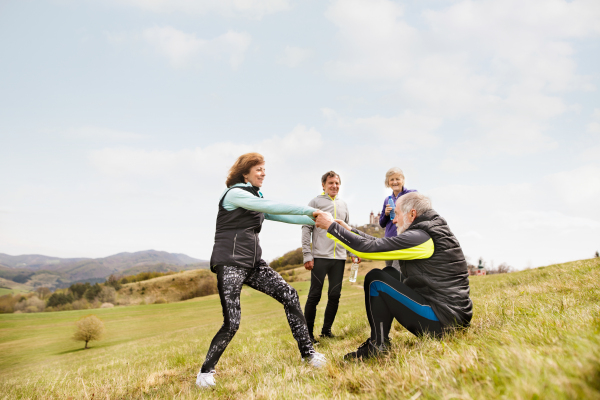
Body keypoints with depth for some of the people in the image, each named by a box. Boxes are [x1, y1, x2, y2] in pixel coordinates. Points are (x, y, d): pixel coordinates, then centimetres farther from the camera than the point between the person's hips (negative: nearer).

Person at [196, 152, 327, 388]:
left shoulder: (255, 198, 19)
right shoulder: (235, 193, -7)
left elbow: (279, 216, 11)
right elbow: (272, 207, -17)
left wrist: (314, 220, 2)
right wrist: (308, 210, -15)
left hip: (252, 261, 8)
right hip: (230, 262, -8)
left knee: (289, 295, -4)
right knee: (232, 323, -11)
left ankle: (307, 353, 6)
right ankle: (206, 371, 12)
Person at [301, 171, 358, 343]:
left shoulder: (343, 205, 18)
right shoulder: (315, 202, 3)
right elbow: (306, 230, -2)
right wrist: (307, 255, -10)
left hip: (339, 257, 5)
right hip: (320, 257, -5)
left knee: (335, 295, 6)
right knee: (315, 295, -3)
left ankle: (326, 329, 19)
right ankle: (308, 332, 7)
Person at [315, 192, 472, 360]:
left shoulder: (419, 237, -17)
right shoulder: (432, 233, 13)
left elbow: (368, 248, -18)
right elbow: (381, 244, 15)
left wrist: (332, 226, -8)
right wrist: (350, 230, 17)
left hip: (443, 319, -10)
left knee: (375, 279, -7)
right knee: (388, 273, 17)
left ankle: (378, 345, 3)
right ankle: (379, 340, 17)